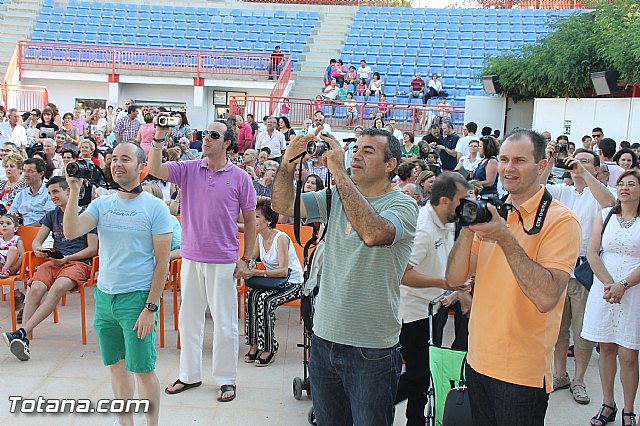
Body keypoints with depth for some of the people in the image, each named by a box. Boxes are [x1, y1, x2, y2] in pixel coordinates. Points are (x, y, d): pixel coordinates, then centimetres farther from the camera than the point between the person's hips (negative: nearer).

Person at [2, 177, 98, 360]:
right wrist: (38, 249, -4)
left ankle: (22, 332, -41)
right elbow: (37, 240, 22)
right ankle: (23, 339, -34)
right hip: (53, 261, 5)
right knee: (36, 288, -28)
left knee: (58, 287, -36)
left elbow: (93, 249, 0)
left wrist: (66, 258, -10)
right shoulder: (52, 215, 23)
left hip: (79, 262, -5)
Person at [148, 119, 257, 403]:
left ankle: (226, 379, 21)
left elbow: (250, 221, 1)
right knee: (189, 319, 14)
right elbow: (155, 170, -11)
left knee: (225, 323, 5)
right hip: (191, 257, 3)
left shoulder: (240, 178, -3)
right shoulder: (188, 170, 3)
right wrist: (159, 138, -22)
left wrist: (246, 259, -1)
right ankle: (189, 374, 29)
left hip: (224, 260, -3)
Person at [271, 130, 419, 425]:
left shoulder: (402, 205, -10)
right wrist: (288, 163, -15)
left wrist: (339, 172, -28)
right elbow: (283, 205, 0)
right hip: (324, 337, 5)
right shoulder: (336, 198, 7)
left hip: (373, 350, -5)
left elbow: (373, 233, -32)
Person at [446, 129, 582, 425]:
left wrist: (505, 237, -29)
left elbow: (546, 297, -25)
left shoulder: (560, 220, -13)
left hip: (522, 371, -6)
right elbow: (455, 278, -1)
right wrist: (468, 230, -17)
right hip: (478, 361, 6)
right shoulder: (490, 212, 6)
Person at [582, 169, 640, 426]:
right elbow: (592, 253, 2)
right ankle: (608, 405, 22)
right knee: (606, 348, 9)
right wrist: (608, 283, -9)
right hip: (603, 289, 3)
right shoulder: (605, 215, 8)